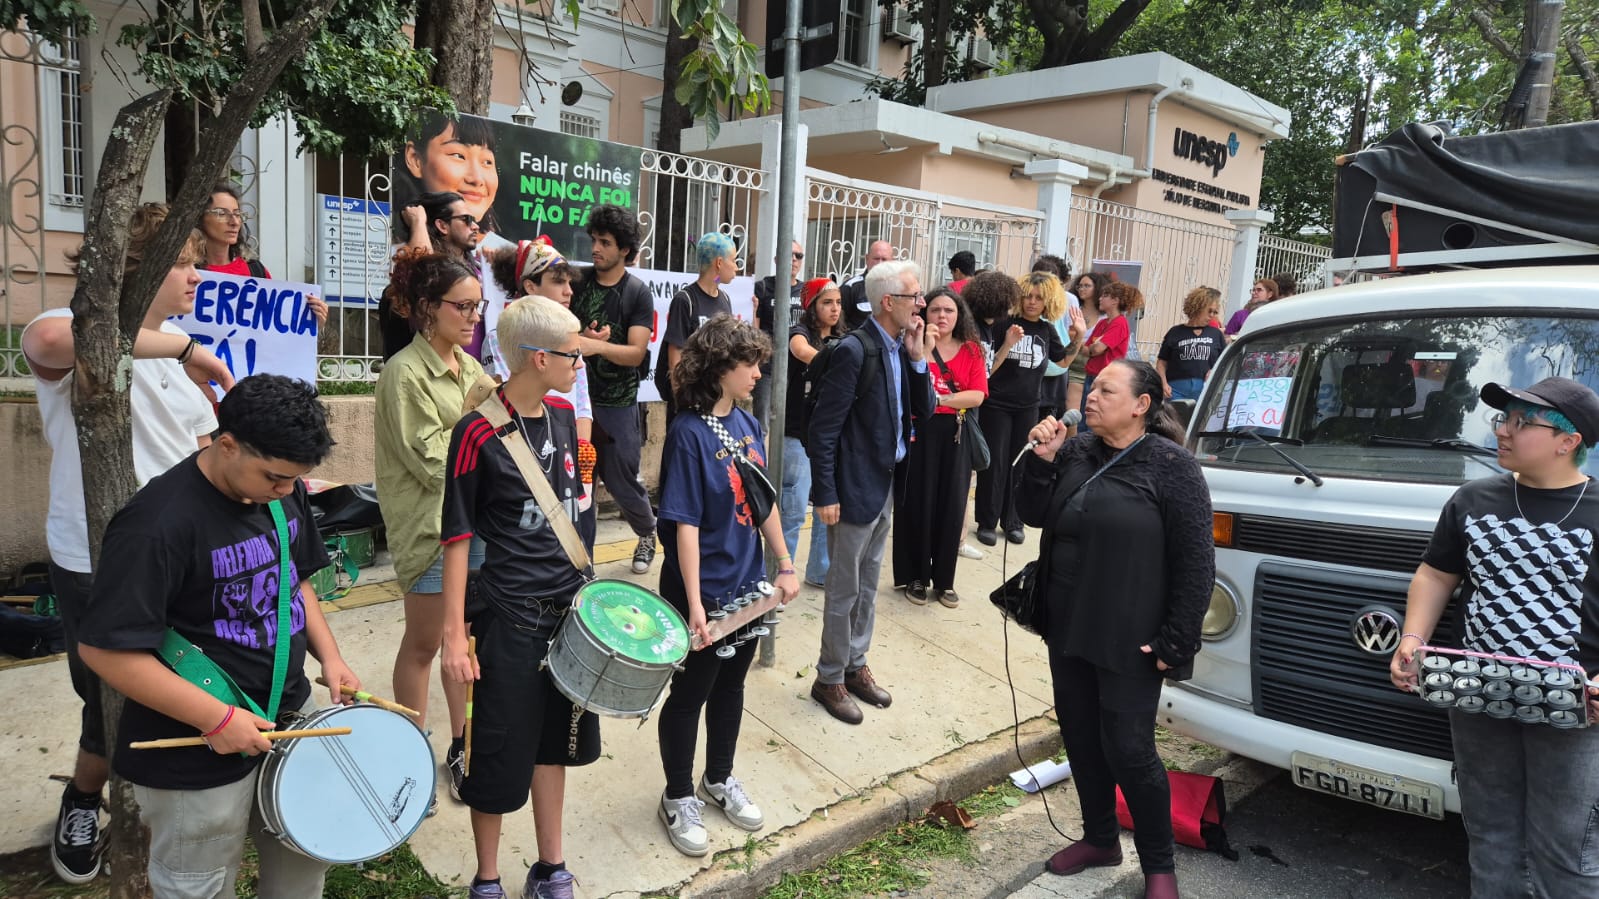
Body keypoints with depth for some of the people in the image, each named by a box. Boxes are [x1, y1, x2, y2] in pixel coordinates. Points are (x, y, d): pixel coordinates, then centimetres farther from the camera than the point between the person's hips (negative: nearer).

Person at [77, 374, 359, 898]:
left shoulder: (284, 492, -3)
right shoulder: (159, 523, -26)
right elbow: (104, 649, -24)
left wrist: (329, 656, -1)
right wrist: (216, 717, -24)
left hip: (290, 713, 7)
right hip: (197, 751, -6)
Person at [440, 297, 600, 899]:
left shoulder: (562, 421, 3)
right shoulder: (478, 433, -16)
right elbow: (457, 539, -12)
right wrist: (454, 635, -13)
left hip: (569, 607, 6)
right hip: (510, 617, -6)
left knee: (553, 740, 18)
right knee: (500, 756, 8)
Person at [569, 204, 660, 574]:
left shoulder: (637, 293, -4)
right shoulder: (578, 283, 4)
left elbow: (636, 353, -12)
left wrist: (597, 346, -29)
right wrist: (584, 339, -17)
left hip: (617, 405, -2)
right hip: (576, 398, 3)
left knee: (622, 482, 5)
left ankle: (648, 533, 33)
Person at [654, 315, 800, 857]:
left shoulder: (747, 424, 2)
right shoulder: (689, 434, -20)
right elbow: (685, 524, -21)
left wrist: (785, 565, 10)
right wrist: (693, 603, -23)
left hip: (747, 586, 7)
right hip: (705, 593, -7)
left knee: (731, 685, 21)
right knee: (690, 693, 10)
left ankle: (720, 779, 41)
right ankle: (679, 798, 29)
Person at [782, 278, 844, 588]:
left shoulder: (840, 340, 11)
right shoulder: (800, 332, -7)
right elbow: (802, 351, -31)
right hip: (798, 436, -6)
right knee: (793, 511, -3)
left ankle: (820, 571, 25)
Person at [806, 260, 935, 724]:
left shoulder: (902, 347, 4)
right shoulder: (855, 350, -19)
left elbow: (922, 412, 6)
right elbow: (823, 428, -19)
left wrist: (918, 359, -7)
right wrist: (826, 495, -19)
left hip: (887, 484, 8)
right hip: (856, 489, -8)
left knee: (868, 586, 20)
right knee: (845, 590, 6)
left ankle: (855, 666, 35)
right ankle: (830, 679, 23)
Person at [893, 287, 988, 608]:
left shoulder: (971, 351, 6)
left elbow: (978, 395, -4)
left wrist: (940, 399, -15)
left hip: (955, 435, 3)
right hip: (919, 433, -3)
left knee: (951, 505, 7)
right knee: (917, 503, 2)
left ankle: (944, 579, 20)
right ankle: (915, 577, 17)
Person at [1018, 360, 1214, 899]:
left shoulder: (1171, 465, -13)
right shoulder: (1077, 452, 3)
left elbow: (1196, 562, -12)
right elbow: (1035, 516, 5)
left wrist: (1176, 643, -13)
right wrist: (1043, 460, -10)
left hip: (1130, 641, -6)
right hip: (1068, 629, 6)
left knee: (1128, 749, 1)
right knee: (1080, 737, 16)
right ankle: (1100, 838, 38)